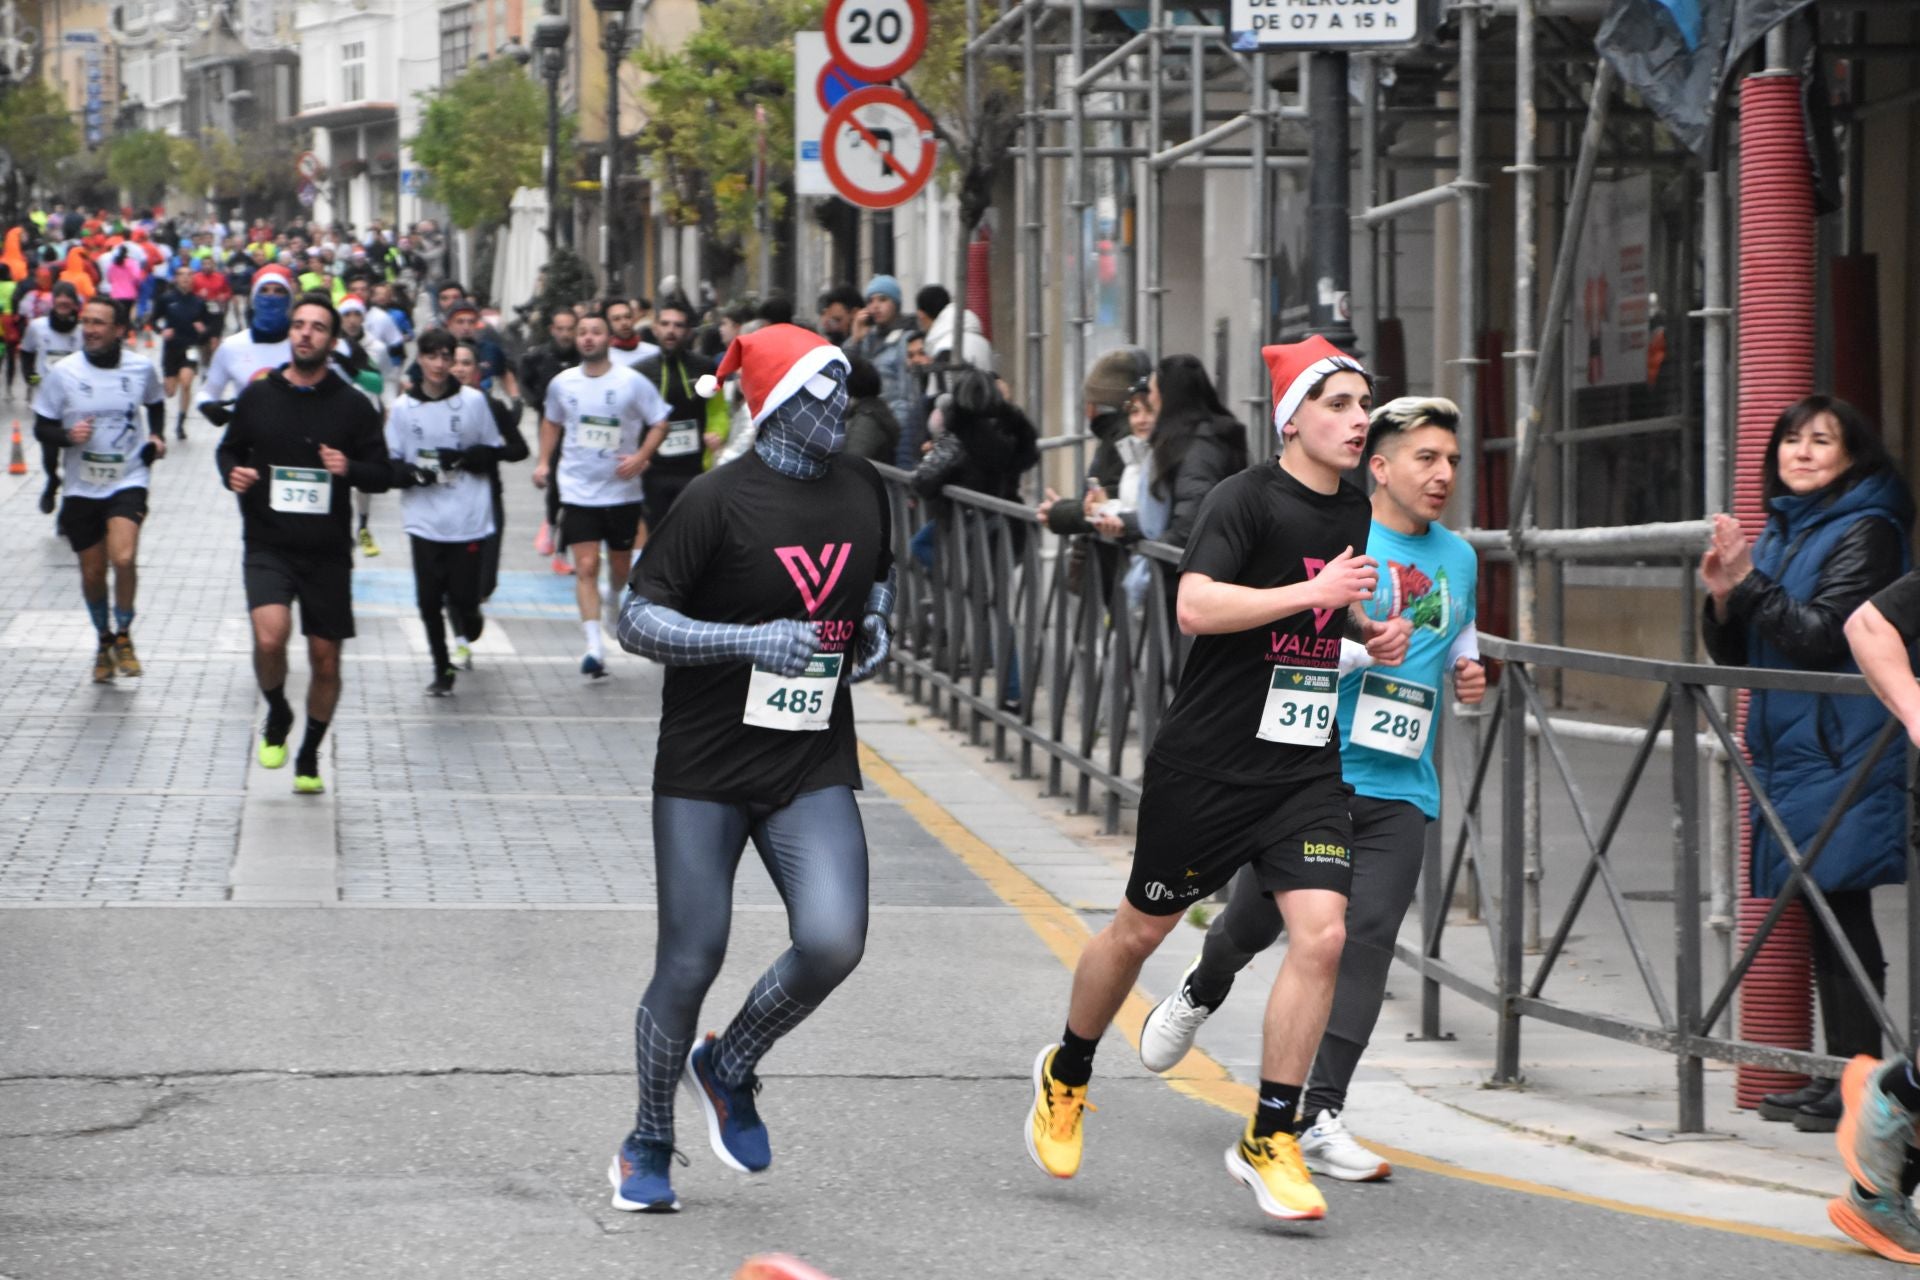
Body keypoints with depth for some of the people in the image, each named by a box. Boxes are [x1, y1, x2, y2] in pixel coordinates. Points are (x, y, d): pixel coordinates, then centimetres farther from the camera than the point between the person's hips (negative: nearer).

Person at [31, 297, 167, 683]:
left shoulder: (141, 368, -3)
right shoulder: (63, 373, -8)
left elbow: (155, 404, 21)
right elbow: (42, 429, -2)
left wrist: (156, 437, 7)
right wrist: (68, 436, -21)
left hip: (128, 481, -1)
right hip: (82, 487, 1)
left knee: (124, 558, -22)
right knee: (92, 573, 8)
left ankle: (123, 636, 2)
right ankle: (104, 640, 34)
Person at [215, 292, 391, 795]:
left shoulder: (352, 406, 0)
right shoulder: (258, 396, 3)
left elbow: (383, 475, 3)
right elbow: (228, 449, 16)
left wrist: (349, 469, -18)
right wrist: (232, 472, -7)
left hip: (327, 552, 1)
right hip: (268, 547, -1)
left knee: (326, 659, 6)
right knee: (270, 637, -23)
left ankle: (309, 758, 26)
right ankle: (277, 716, 7)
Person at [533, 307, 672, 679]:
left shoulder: (632, 382, -7)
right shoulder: (562, 383, 2)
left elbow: (659, 422, -2)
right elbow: (551, 421, 20)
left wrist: (641, 457, -16)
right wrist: (544, 461, 9)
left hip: (622, 491, 0)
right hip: (578, 491, 1)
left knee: (620, 565, 14)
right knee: (586, 568, -11)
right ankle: (594, 647, -15)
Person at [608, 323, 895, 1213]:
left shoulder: (861, 488, 7)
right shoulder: (720, 499, -11)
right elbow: (636, 619, -12)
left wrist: (875, 624, 6)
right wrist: (752, 641, -23)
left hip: (814, 771, 4)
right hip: (706, 770, -4)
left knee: (833, 942, -16)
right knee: (689, 964, 1)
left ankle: (729, 1069, 14)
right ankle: (647, 1146, 23)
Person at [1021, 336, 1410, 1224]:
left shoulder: (1355, 516, 11)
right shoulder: (1248, 500, -12)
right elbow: (1196, 606, -27)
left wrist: (1370, 635, 10)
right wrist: (1314, 592, -28)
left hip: (1308, 769, 5)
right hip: (1207, 763, -5)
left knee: (1322, 935, -12)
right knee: (1141, 929, 10)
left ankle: (1268, 1142, -3)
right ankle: (1065, 1075, 37)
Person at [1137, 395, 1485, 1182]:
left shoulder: (1459, 558, 14)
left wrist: (1469, 676, 9)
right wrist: (1361, 649, -26)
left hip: (1400, 791, 4)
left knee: (1366, 941, -10)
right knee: (1257, 918, 8)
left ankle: (1319, 1117, -9)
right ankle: (1201, 993, 45)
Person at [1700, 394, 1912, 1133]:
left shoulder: (1865, 532, -8)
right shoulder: (1781, 530, 17)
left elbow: (1823, 634, -18)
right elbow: (1738, 655, 17)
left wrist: (1750, 582, -19)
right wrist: (1724, 599, -1)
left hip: (1844, 757, -8)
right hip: (1790, 752, 8)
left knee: (1842, 910, -8)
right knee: (1825, 918, 11)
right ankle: (1842, 1075, 16)